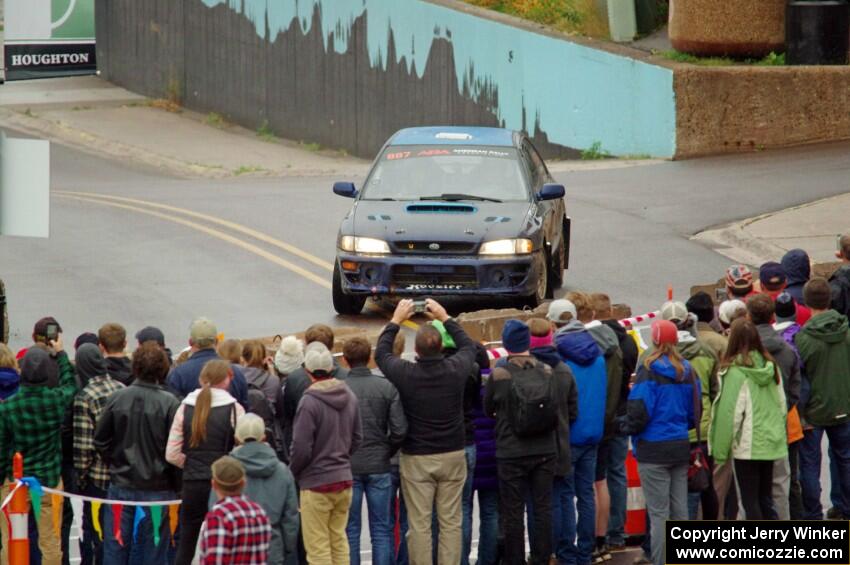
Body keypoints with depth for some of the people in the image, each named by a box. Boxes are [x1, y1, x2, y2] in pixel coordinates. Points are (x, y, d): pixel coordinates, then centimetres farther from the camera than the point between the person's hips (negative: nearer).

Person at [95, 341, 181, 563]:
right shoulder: (169, 403, -13)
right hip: (157, 488, -2)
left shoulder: (117, 398, -5)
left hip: (121, 486, 2)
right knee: (154, 552, 5)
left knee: (115, 550, 8)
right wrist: (176, 485, 1)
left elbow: (100, 441, 1)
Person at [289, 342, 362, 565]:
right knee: (339, 540, 16)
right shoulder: (349, 396, 2)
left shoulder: (309, 402, -20)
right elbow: (357, 438, 12)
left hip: (316, 483, -7)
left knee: (317, 547, 1)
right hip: (344, 479, 7)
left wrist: (293, 472, 0)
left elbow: (301, 449, -18)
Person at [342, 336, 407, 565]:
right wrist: (386, 452, 9)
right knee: (381, 528, 8)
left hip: (347, 467, -1)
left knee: (350, 529, 7)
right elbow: (399, 429, -8)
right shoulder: (387, 387, -4)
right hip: (379, 467, 1)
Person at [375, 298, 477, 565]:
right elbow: (468, 346, 16)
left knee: (419, 524, 2)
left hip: (416, 460, -2)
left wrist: (396, 321, 20)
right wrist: (445, 318, 25)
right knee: (451, 522, 6)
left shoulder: (405, 373, -13)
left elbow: (381, 353, 9)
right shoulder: (455, 370, -8)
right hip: (452, 455, 2)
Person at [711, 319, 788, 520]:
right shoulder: (770, 366, 4)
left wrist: (720, 448, -8)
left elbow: (729, 413, -14)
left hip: (747, 445, -6)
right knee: (765, 498, 15)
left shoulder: (734, 371, -14)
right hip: (771, 442, 6)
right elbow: (781, 404, 11)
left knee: (750, 501, 1)